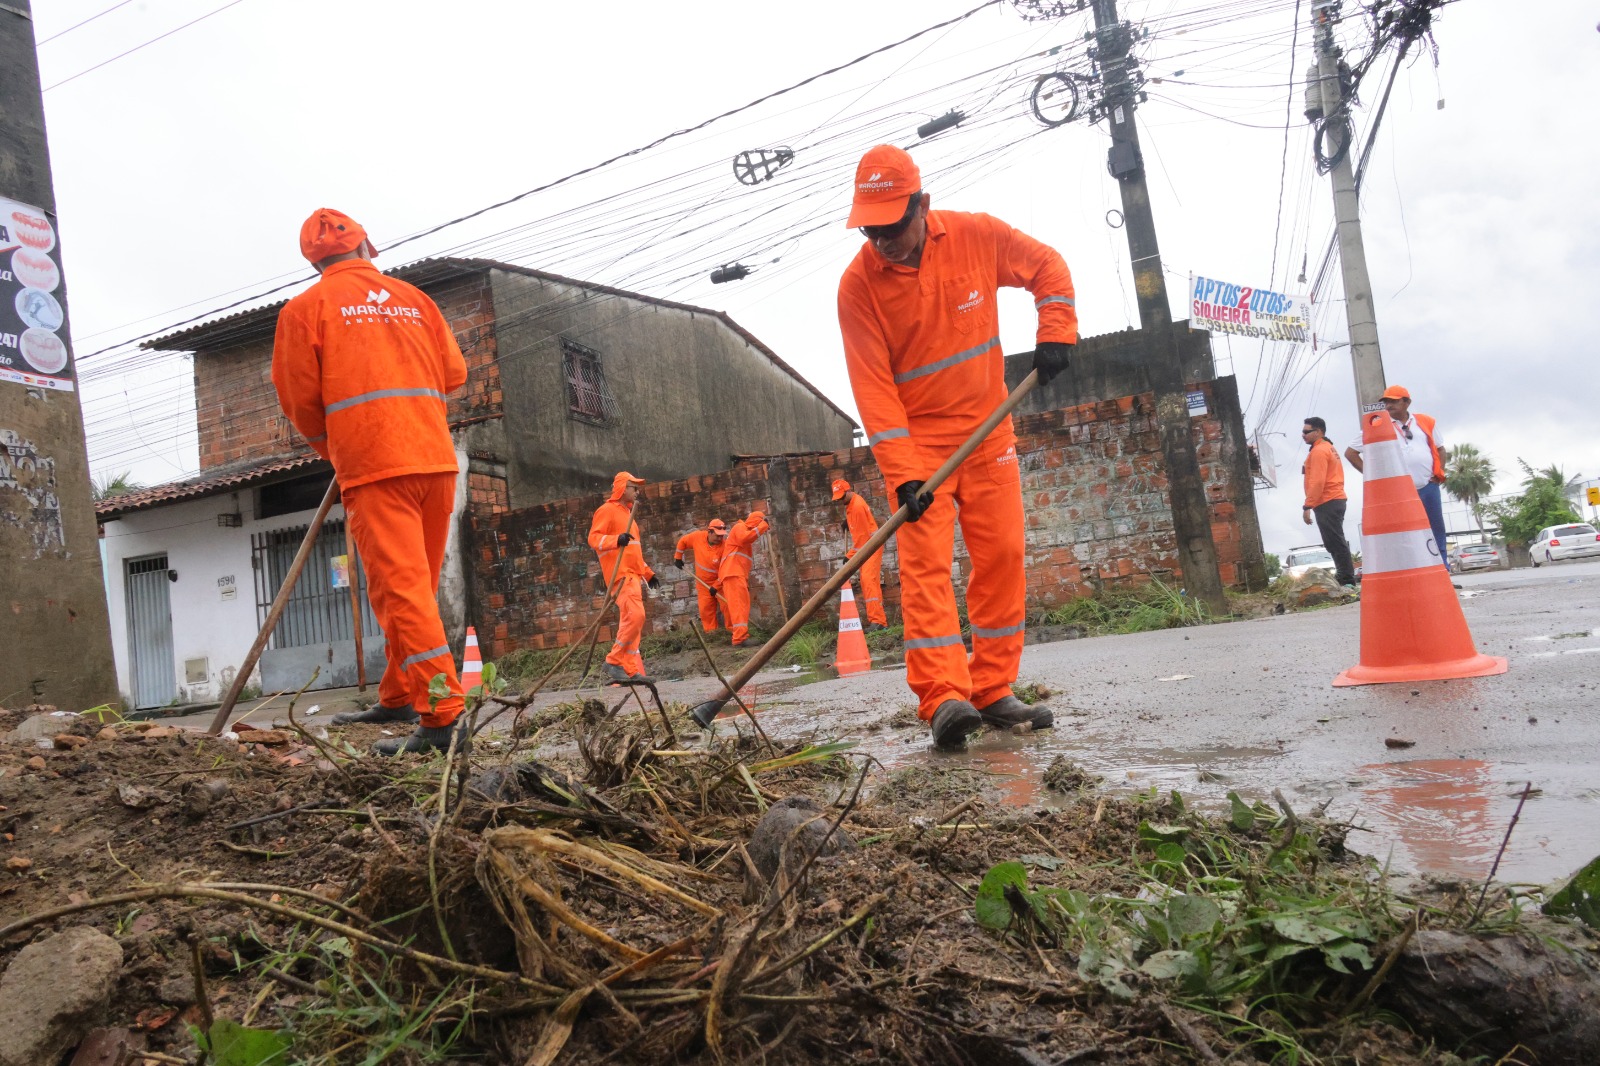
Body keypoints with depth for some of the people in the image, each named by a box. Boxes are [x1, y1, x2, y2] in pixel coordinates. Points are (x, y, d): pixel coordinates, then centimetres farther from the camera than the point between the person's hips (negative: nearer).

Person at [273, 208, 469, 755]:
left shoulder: (306, 307, 4)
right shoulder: (411, 297, 15)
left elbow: (298, 396, 2)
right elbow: (454, 372, 14)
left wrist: (328, 447, 19)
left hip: (373, 463, -5)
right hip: (435, 455, 5)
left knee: (400, 588, -9)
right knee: (417, 585, 15)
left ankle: (443, 716, -18)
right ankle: (399, 697, 26)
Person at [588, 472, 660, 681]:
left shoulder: (627, 513, 27)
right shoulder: (607, 510, -2)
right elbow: (593, 538, -14)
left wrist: (648, 573, 29)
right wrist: (616, 540, -31)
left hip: (633, 574, 10)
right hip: (620, 574, -9)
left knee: (630, 620, 5)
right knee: (635, 615, -21)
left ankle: (631, 670, 4)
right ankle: (614, 662, -13)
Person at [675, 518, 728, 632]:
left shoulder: (725, 546, -25)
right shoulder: (697, 536, -15)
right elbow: (683, 541, 7)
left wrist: (716, 586, -25)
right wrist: (677, 557, 11)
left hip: (721, 581, -3)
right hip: (703, 581, 3)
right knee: (705, 608, 4)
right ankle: (711, 631, 13)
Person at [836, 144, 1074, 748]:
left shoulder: (977, 237, -8)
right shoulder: (857, 284, -14)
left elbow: (1048, 267, 9)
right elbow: (873, 387, -18)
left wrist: (1055, 332, -6)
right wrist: (902, 472, -25)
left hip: (987, 428, 3)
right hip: (916, 441, -3)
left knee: (1003, 557, 3)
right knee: (926, 563, -14)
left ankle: (993, 692, 12)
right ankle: (944, 698, -18)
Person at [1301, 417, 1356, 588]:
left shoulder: (1319, 451, -10)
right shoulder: (1327, 448, 23)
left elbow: (1317, 482, -19)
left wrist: (1307, 506, -19)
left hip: (1327, 503, -11)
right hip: (1335, 500, 11)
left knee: (1335, 543, -12)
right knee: (1336, 542, 12)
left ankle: (1346, 580, -14)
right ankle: (1344, 578, 15)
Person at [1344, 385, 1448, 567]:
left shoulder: (1426, 422, 9)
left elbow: (1440, 448, 20)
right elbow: (1350, 452, 4)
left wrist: (1440, 473, 7)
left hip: (1429, 487, 3)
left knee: (1437, 531, 8)